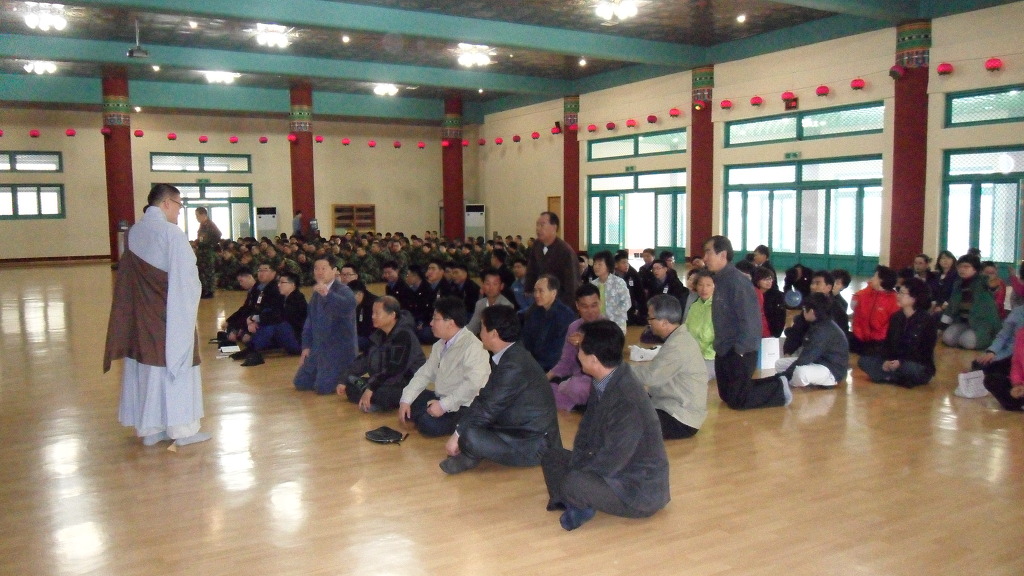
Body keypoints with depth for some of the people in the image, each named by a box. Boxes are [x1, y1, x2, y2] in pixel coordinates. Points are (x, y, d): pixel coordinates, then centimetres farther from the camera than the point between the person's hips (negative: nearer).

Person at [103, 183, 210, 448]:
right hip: (170, 314, -6)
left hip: (139, 315, 6)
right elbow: (186, 277, -14)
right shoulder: (171, 232, -15)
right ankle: (183, 429, 9)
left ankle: (149, 428, 19)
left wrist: (143, 297, 15)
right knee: (175, 363, 2)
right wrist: (192, 297, 2)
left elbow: (127, 277, 10)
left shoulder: (132, 233, 6)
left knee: (145, 364, 11)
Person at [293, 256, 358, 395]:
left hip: (340, 349, -8)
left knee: (322, 388, -15)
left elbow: (349, 306, -40)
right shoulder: (316, 292, 10)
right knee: (300, 383, 9)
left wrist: (327, 294, -56)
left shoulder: (343, 290, -15)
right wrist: (306, 346, 11)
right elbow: (310, 320, 18)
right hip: (318, 347, 8)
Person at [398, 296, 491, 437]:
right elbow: (425, 374, 11)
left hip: (463, 408, -9)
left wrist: (444, 405, -28)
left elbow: (473, 384, -31)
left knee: (429, 424, -29)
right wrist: (405, 400, 0)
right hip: (441, 399, 9)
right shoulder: (440, 345, 10)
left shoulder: (472, 346, -22)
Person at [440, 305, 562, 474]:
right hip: (520, 430, 10)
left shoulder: (514, 365, -25)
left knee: (471, 437, -28)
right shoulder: (509, 355, 5)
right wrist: (460, 429, 0)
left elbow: (489, 408, -22)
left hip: (534, 446, -10)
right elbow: (484, 398, 7)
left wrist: (458, 435, -11)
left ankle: (469, 458, 1)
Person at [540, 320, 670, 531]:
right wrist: (575, 467, -8)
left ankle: (581, 506, -3)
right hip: (614, 468, 9)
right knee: (552, 457, 5)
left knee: (573, 485, -31)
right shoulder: (602, 384, -3)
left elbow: (610, 461, -28)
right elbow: (585, 434, 6)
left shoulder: (627, 402, -31)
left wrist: (573, 475, -13)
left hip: (641, 492, -9)